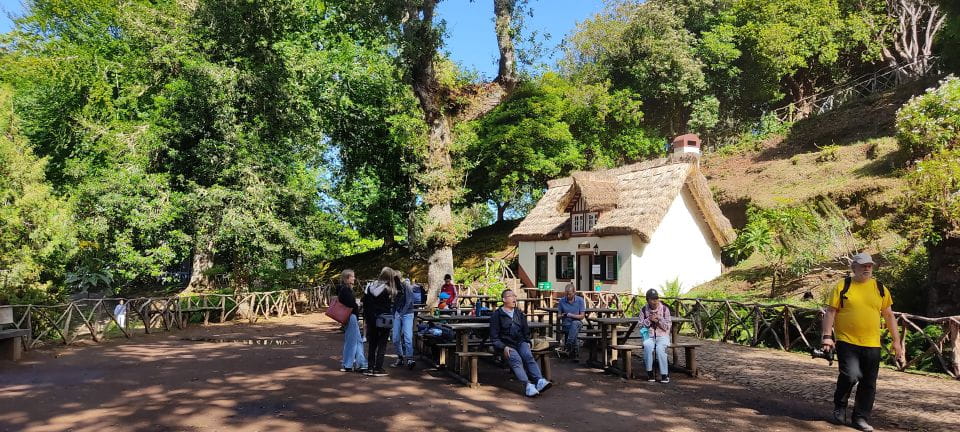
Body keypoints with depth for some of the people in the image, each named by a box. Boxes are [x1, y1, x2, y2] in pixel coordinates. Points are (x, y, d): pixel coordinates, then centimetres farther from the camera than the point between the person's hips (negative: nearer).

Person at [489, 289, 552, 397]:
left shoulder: (519, 313, 22)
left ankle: (539, 381, -44)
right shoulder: (497, 314, 5)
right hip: (506, 344, -3)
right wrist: (503, 347, -13)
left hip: (520, 342, 3)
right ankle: (527, 385, -45)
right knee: (516, 359, -31)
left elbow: (526, 330, 29)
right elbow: (494, 337, 1)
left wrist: (527, 342, 12)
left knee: (528, 356, -27)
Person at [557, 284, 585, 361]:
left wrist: (570, 315, -17)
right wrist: (561, 316, -15)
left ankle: (568, 346, -40)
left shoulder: (580, 300, 1)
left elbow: (582, 316, -2)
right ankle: (575, 354, -18)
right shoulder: (562, 301, 5)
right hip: (566, 324, 1)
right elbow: (559, 315, 11)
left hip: (577, 323, -1)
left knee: (575, 323, -39)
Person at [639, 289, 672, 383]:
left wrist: (658, 320, -17)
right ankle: (649, 372, -21)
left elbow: (667, 327, -2)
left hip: (662, 336, -1)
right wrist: (649, 320, -11)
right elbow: (641, 326, 4)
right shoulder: (644, 310, 3)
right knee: (647, 346, -34)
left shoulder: (665, 309, -1)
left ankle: (664, 374, -23)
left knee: (660, 348, -34)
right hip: (649, 336, 1)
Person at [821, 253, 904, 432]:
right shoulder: (842, 286, -1)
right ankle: (840, 405, 10)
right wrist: (827, 336, -10)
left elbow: (889, 316, 14)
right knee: (850, 375, -17)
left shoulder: (880, 289, 8)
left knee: (868, 384, 6)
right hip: (847, 342, -3)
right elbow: (830, 312, -2)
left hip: (872, 345, 4)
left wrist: (896, 341, 10)